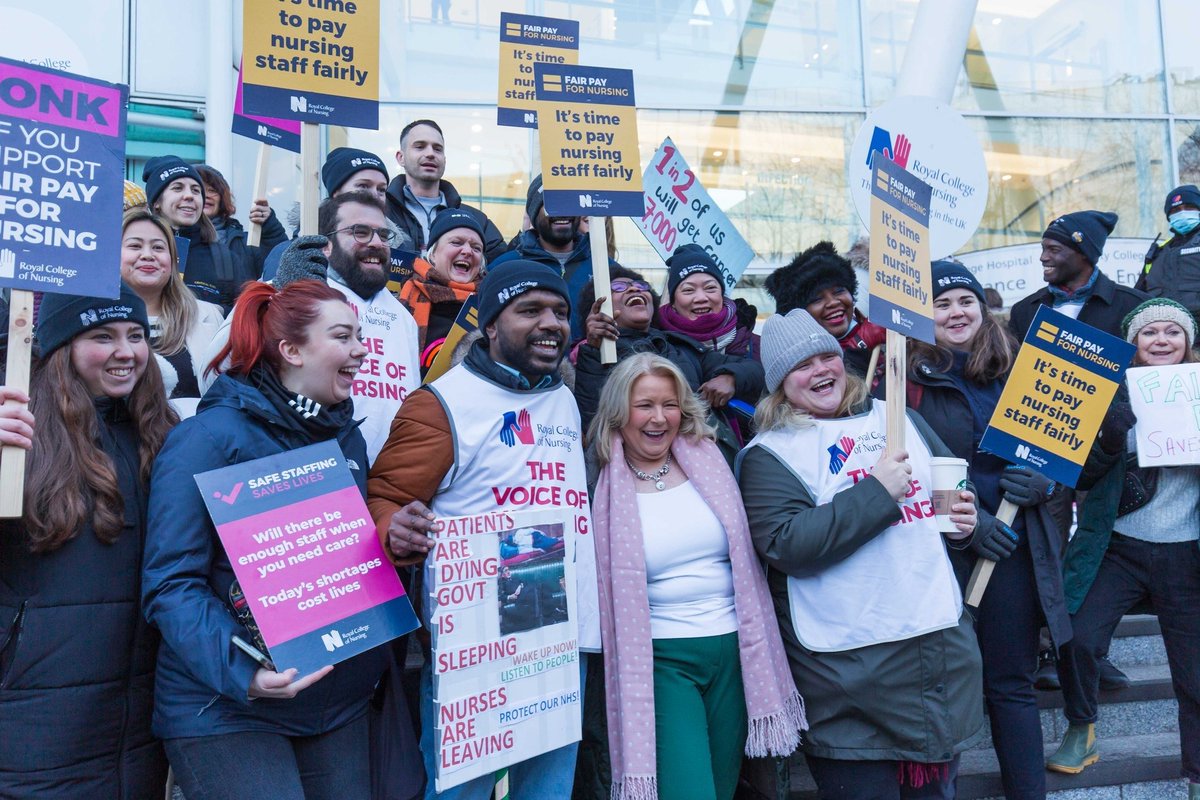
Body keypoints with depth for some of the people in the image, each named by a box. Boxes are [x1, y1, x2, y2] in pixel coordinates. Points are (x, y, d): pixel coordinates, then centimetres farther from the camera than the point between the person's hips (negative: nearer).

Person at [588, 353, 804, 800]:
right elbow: (597, 586, 2)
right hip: (660, 661, -3)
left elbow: (744, 553, 12)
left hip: (734, 651, 4)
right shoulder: (606, 490, -5)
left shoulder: (708, 459, 4)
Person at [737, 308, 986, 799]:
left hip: (943, 641, 6)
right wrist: (877, 493, -20)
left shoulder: (899, 418, 10)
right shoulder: (769, 453, -7)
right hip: (851, 663, -5)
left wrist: (964, 521, 0)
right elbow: (785, 546, -20)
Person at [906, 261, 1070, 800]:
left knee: (1012, 683, 12)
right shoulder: (907, 377, -4)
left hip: (1015, 548, 3)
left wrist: (1046, 482, -5)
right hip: (940, 550, -2)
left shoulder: (1015, 368, 8)